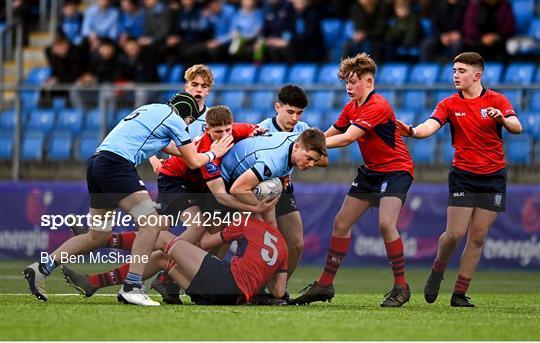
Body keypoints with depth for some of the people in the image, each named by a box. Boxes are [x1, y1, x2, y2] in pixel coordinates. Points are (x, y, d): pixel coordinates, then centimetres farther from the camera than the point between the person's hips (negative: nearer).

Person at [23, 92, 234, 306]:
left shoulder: (152, 110, 28)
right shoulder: (174, 119, 3)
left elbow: (169, 147, 47)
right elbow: (194, 162, 10)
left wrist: (191, 149, 56)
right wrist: (213, 154, 28)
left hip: (96, 162, 9)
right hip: (116, 163, -9)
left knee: (97, 237, 14)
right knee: (150, 224, -11)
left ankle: (40, 269, 14)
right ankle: (131, 287, -18)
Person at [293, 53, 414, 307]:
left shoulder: (378, 107, -23)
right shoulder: (351, 107, 5)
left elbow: (347, 138, -29)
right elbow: (330, 134, 10)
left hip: (396, 170, -9)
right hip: (371, 171, 9)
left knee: (386, 223, -25)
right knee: (341, 222, 5)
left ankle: (401, 287, -13)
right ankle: (325, 285, 12)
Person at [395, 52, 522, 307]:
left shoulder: (496, 101, -1)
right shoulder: (449, 104, 0)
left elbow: (517, 128, -15)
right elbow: (430, 127, -16)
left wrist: (502, 119, -36)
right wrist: (412, 131, -37)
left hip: (493, 176, 0)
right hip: (462, 175, 0)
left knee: (478, 237, 0)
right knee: (455, 234, -10)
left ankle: (460, 293, 6)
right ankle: (438, 269, 21)